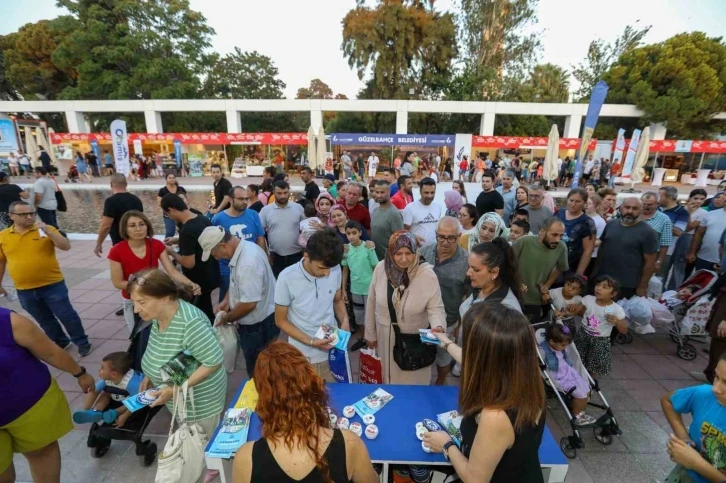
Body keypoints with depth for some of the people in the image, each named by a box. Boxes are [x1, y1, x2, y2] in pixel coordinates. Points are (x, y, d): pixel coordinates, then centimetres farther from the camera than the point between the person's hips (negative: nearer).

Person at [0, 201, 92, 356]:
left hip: (53, 285, -3)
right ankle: (61, 342, 33)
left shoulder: (46, 230, -6)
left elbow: (66, 246, -16)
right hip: (25, 290, 4)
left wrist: (47, 231, -25)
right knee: (45, 320, 17)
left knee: (66, 315, 3)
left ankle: (82, 343, 16)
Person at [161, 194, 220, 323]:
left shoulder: (186, 230, -28)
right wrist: (177, 240, 14)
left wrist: (171, 252, -9)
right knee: (206, 313, 23)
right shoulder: (204, 220, -1)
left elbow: (189, 263, -25)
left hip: (198, 281, -8)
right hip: (209, 275, 8)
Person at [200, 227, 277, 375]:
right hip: (253, 321, 10)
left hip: (259, 325, -9)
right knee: (253, 365, 27)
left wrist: (227, 318, -12)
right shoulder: (242, 248, -1)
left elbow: (249, 304, -30)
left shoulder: (248, 264, -33)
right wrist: (227, 300, 4)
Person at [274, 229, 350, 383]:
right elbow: (281, 321, -9)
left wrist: (345, 321, -12)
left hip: (334, 349, 3)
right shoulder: (287, 278, -21)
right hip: (304, 357, -2)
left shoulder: (335, 270, -12)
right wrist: (311, 342, -19)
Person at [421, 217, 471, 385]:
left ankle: (440, 384, 51)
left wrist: (461, 324, -5)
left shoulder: (467, 262, -21)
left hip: (447, 321, -2)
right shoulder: (425, 251, -11)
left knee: (443, 356, 23)